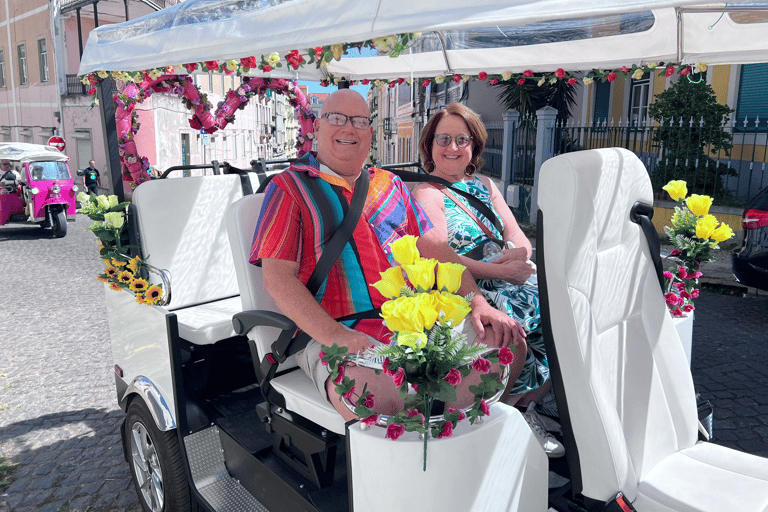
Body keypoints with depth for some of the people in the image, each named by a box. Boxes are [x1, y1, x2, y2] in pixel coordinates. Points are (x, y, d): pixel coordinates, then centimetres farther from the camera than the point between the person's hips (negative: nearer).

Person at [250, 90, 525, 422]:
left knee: (507, 342, -13)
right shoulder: (289, 187, 7)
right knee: (379, 399, -36)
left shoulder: (390, 185, 22)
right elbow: (277, 279, -4)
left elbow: (433, 249, 18)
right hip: (332, 334, -5)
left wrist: (478, 303, 1)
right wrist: (334, 336, -18)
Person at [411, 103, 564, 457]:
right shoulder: (426, 194, -1)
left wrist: (518, 255, -11)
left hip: (507, 285, 7)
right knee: (514, 329, -31)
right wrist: (500, 270, -18)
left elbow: (516, 235, 13)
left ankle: (521, 404, 1)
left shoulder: (484, 185, 21)